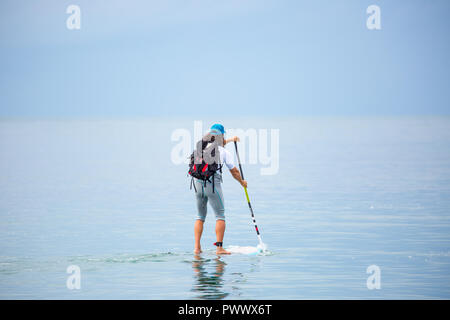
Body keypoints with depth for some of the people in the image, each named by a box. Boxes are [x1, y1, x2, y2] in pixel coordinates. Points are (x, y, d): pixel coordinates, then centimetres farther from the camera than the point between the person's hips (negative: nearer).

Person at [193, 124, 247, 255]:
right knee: (220, 216, 2)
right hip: (213, 183, -5)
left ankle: (197, 247, 6)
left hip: (198, 182, 5)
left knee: (200, 216, 14)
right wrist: (242, 182, 32)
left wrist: (230, 140, 55)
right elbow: (234, 171, 14)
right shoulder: (224, 152, 5)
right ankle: (219, 247, -6)